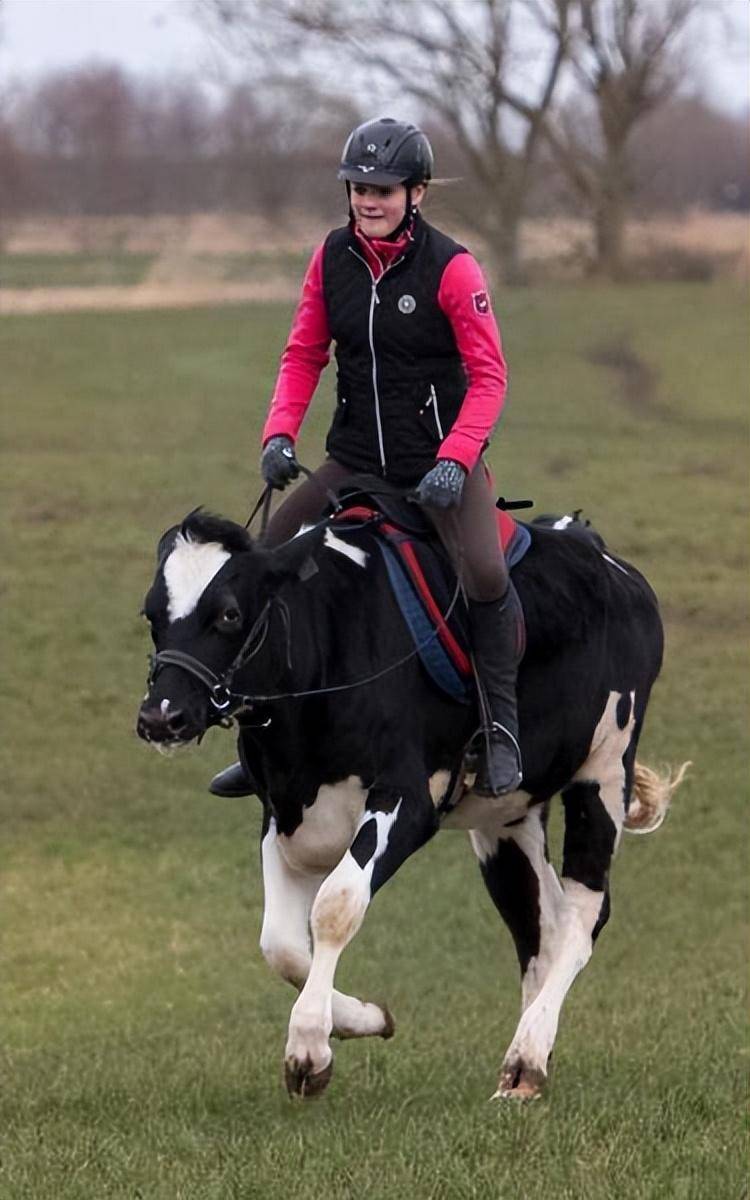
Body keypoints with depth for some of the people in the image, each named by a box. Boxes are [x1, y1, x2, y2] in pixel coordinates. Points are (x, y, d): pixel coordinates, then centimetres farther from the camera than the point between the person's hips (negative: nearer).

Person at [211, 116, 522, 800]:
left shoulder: (450, 267, -14)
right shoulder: (333, 259, 0)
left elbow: (489, 375, -13)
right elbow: (305, 355, 8)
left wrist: (453, 461, -25)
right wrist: (280, 434, -8)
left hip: (443, 458, -5)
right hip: (357, 458, 5)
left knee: (485, 576, -26)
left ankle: (502, 734, -9)